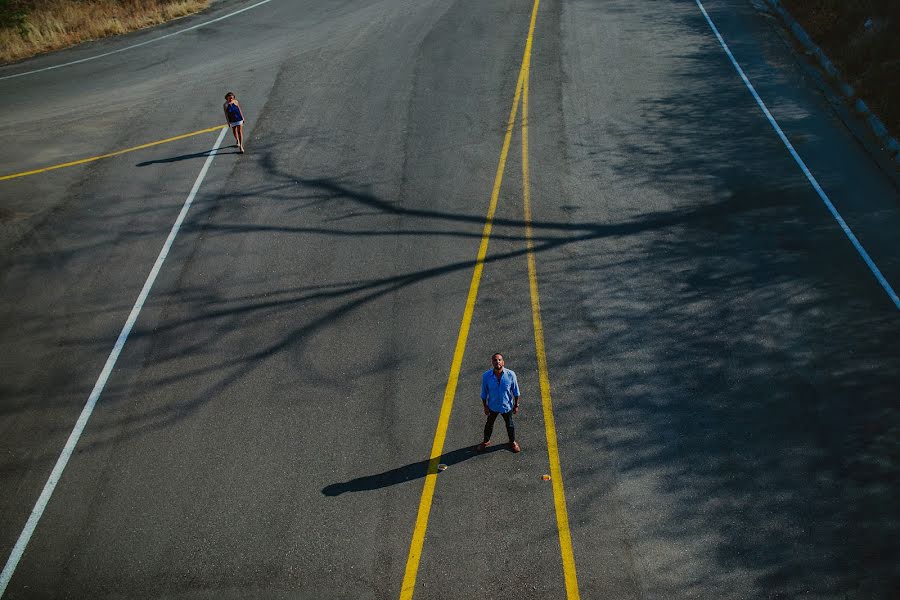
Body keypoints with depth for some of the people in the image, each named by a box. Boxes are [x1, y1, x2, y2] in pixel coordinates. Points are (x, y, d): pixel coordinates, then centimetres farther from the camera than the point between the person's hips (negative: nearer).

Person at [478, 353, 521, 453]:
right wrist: (485, 407, -2)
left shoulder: (510, 375, -25)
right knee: (489, 424, 24)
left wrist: (516, 405, -2)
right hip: (492, 406, 0)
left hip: (507, 406, 0)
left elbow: (516, 392, -10)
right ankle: (486, 441, 52)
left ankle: (512, 442, 51)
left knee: (510, 425, 23)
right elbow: (484, 393, -9)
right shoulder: (486, 376, -24)